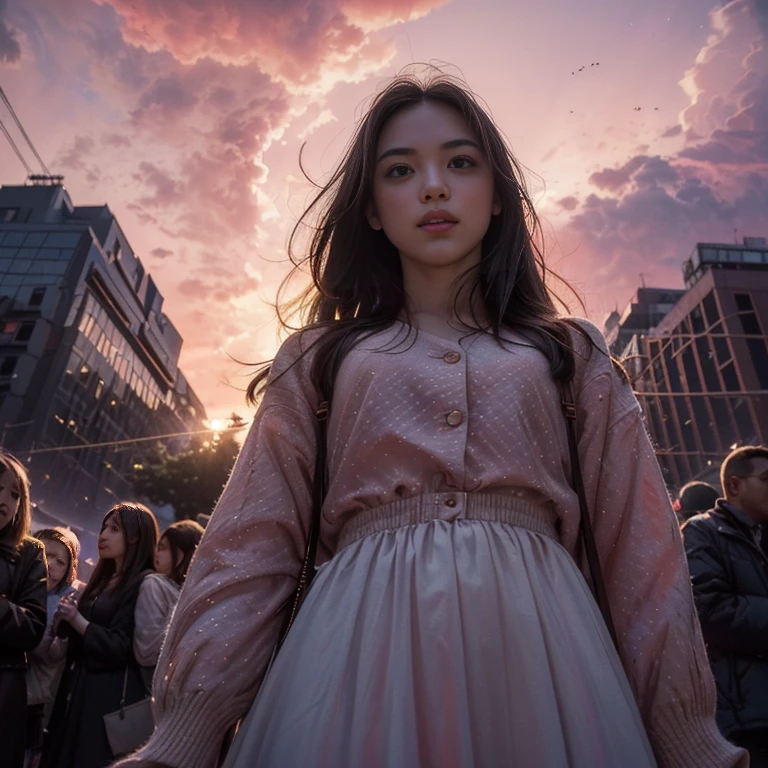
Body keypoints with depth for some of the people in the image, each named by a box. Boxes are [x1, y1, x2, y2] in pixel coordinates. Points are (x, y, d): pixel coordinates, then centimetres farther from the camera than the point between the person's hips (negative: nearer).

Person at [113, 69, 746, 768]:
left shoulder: (571, 354, 10)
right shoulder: (317, 360, 8)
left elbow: (642, 558, 5)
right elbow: (250, 553, 1)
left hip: (540, 654, 2)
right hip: (356, 658, 0)